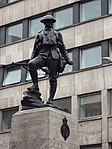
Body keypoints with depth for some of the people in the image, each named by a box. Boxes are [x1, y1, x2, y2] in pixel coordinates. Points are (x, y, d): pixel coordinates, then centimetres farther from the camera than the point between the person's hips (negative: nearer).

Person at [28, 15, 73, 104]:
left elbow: (63, 48, 21)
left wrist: (67, 60, 12)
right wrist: (31, 60, 8)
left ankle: (51, 99, -10)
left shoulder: (57, 34, 22)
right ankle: (36, 85, -25)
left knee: (53, 79, -9)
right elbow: (35, 49, 20)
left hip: (54, 57, 0)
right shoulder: (40, 35, 21)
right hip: (42, 55, 0)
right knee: (31, 64, -30)